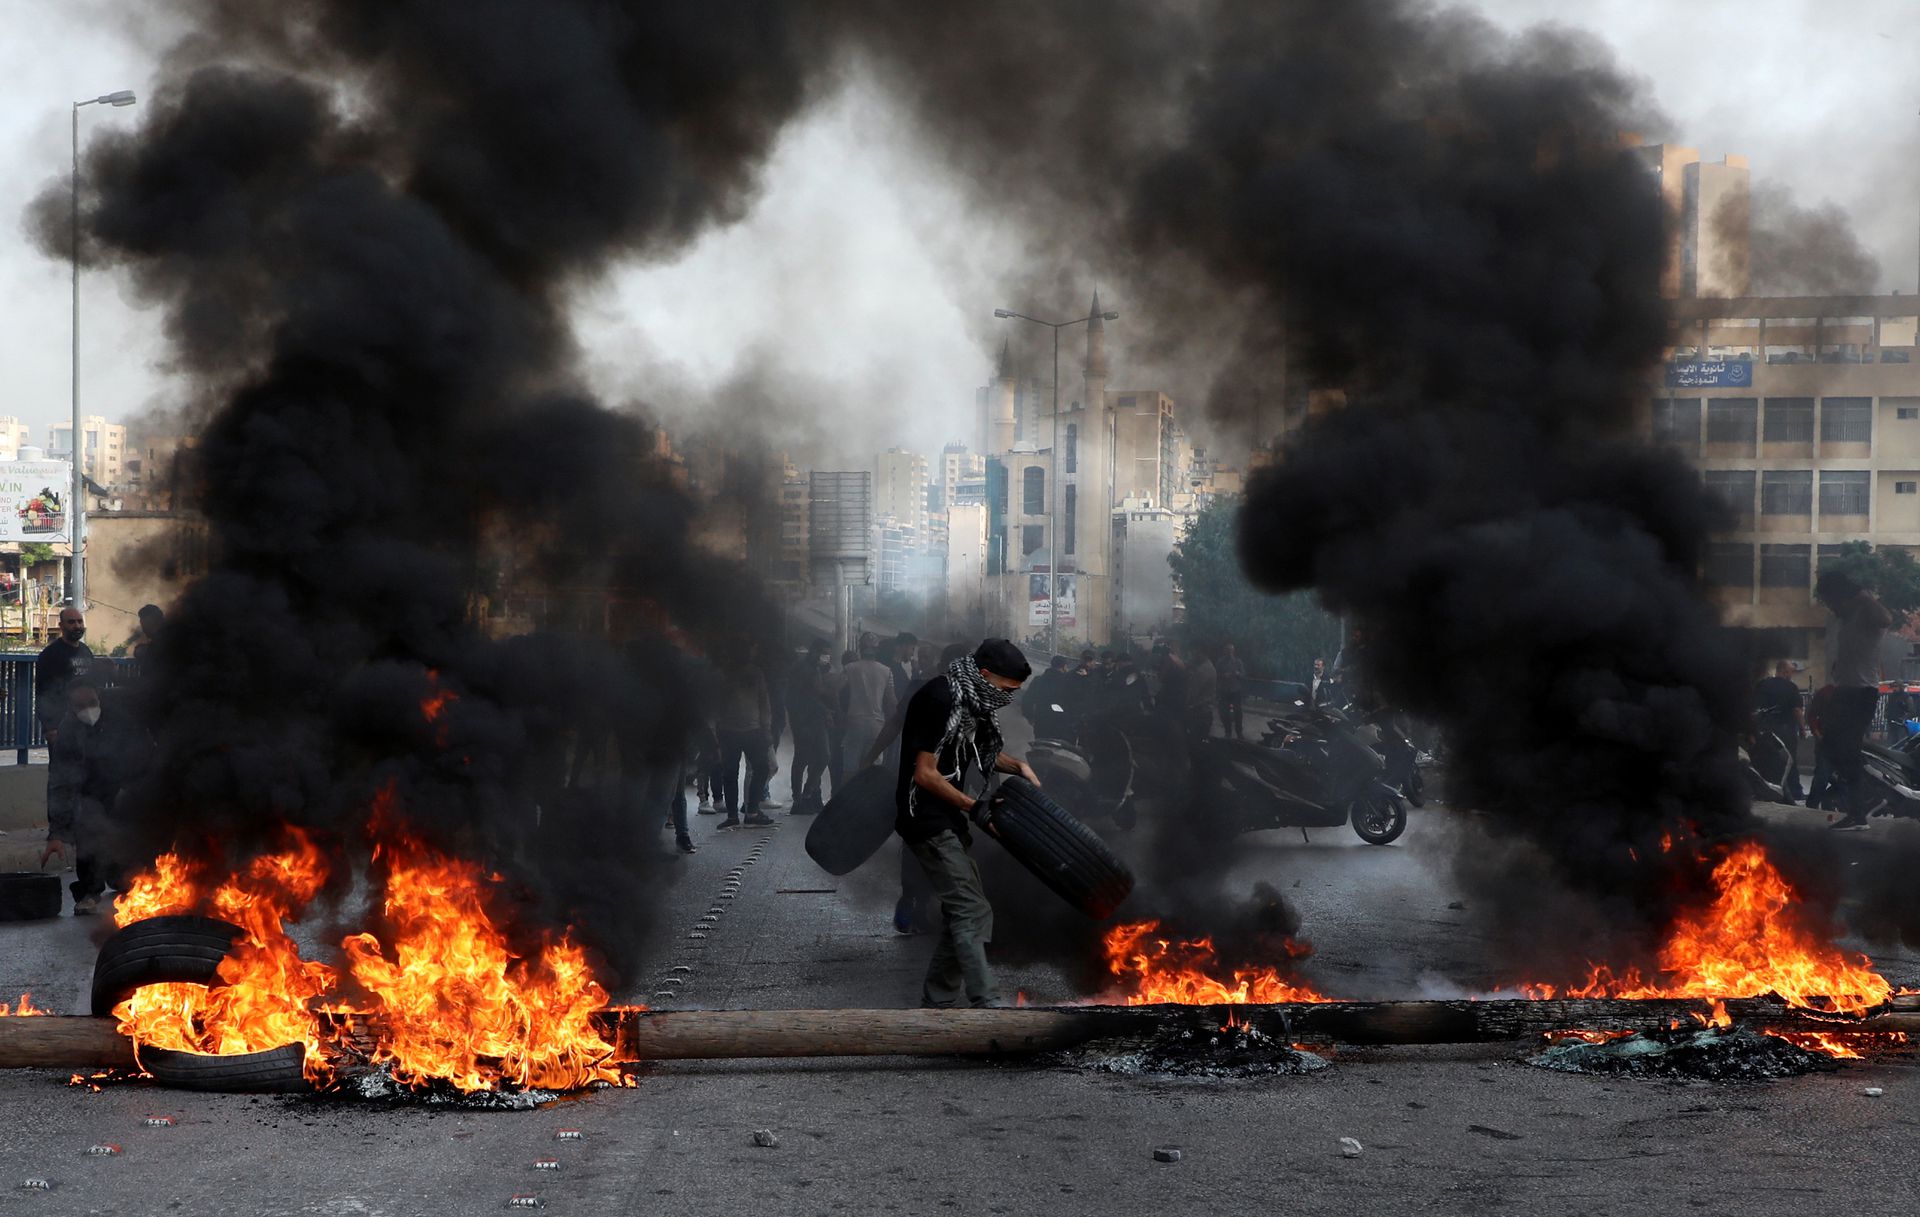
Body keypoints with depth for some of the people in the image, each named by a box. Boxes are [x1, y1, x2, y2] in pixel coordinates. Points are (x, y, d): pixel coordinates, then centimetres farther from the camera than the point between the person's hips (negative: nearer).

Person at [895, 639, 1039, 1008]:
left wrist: (1017, 765, 7)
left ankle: (936, 1002, 19)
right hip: (927, 821, -10)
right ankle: (987, 1003, -15)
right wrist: (975, 808, -16)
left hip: (948, 820, 10)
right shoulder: (941, 700, -21)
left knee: (963, 911, 11)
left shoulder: (970, 701, 8)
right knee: (972, 911, -13)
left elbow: (980, 752, 25)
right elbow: (925, 774, -21)